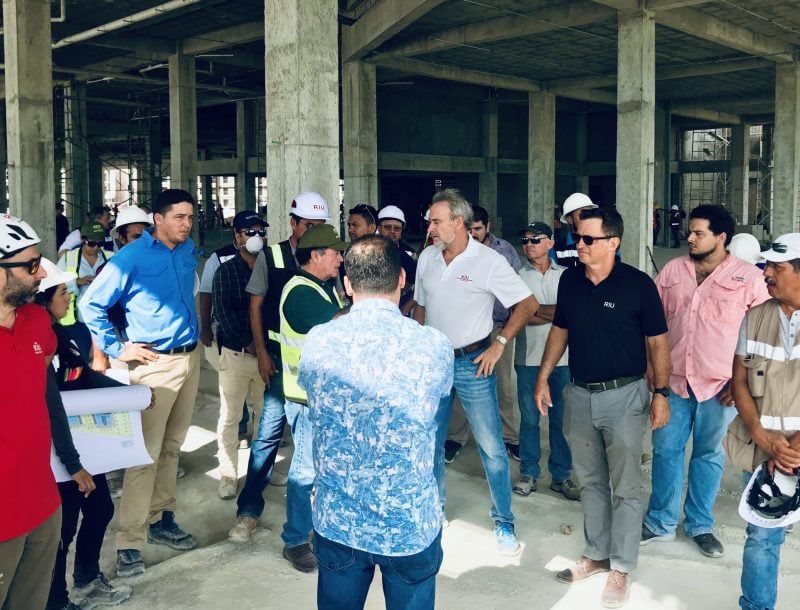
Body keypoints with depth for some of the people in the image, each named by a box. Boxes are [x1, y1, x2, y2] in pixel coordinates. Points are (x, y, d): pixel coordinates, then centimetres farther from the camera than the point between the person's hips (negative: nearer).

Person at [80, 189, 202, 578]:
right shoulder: (132, 258, -12)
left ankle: (161, 520, 28)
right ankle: (129, 542, 2)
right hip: (155, 363, -6)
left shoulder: (189, 250, 7)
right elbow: (91, 305, -9)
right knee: (146, 454, -6)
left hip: (190, 358, 6)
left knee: (172, 447, 15)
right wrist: (117, 349, -10)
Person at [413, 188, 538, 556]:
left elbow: (527, 304, -9)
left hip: (472, 363, -5)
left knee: (491, 446, 1)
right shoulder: (427, 257, 3)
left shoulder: (489, 261, -13)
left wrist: (499, 344, -13)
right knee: (431, 441, 14)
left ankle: (504, 522, 15)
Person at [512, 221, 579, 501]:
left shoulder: (565, 275, 6)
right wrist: (557, 312, -8)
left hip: (562, 357, 1)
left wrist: (537, 311, -12)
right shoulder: (517, 276, 1)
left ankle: (561, 475, 19)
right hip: (529, 358, -1)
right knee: (529, 418, 7)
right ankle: (529, 473, 20)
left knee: (561, 418, 7)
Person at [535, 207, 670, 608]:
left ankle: (620, 568, 20)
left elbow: (657, 342, -7)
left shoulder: (638, 285, -13)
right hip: (579, 394, 5)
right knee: (590, 481, 17)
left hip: (624, 395, -5)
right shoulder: (569, 280, 1)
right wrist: (543, 378, 8)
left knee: (625, 488, 6)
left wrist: (661, 393, -9)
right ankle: (597, 553, 33)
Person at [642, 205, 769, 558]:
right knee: (666, 450, 9)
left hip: (719, 385, -2)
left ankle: (700, 525, 28)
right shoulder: (672, 270, 4)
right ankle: (661, 523, 24)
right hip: (673, 380, 3)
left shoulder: (748, 277, -6)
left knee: (709, 455, 11)